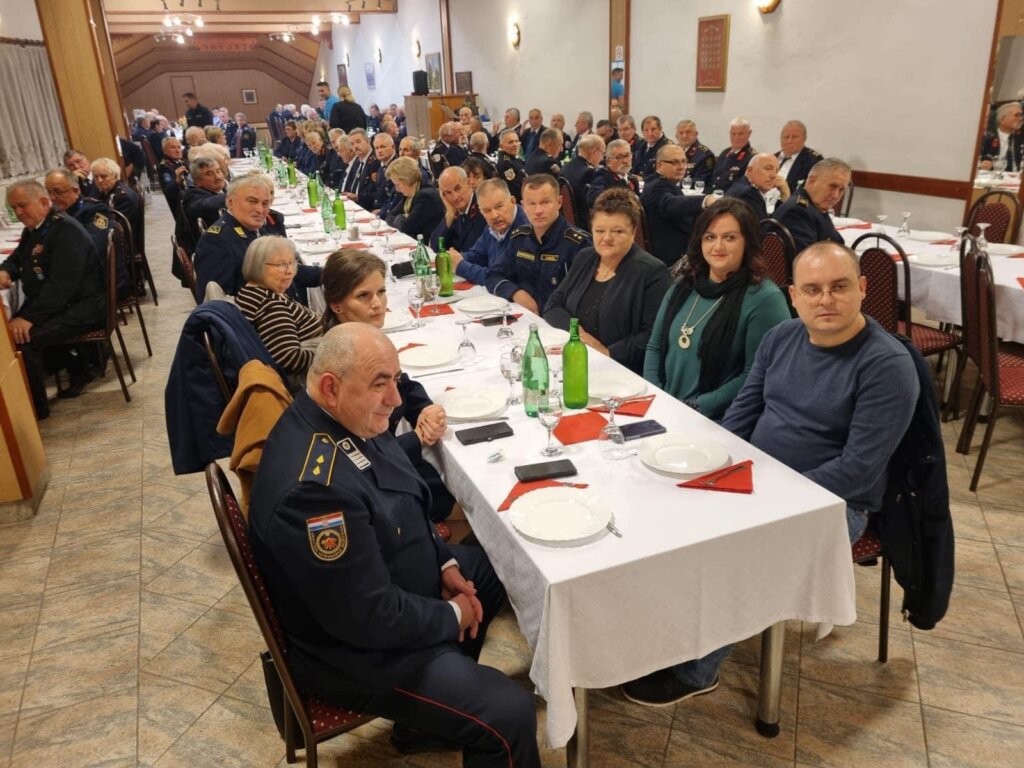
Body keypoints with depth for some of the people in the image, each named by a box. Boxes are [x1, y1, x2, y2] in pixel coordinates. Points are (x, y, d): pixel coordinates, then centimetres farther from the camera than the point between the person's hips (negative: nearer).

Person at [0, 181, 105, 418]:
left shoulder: (66, 230, -18)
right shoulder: (32, 230, 13)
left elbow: (61, 285, -27)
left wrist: (28, 317, -32)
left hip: (83, 307, -10)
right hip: (46, 304, 10)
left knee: (21, 338, -26)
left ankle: (35, 406, -8)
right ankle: (78, 369, 11)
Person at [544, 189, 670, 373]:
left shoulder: (652, 272, -8)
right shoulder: (584, 258, 12)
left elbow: (653, 335, -14)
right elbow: (553, 305, 11)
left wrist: (608, 353, -19)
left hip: (621, 372, -5)